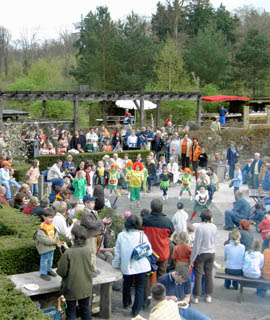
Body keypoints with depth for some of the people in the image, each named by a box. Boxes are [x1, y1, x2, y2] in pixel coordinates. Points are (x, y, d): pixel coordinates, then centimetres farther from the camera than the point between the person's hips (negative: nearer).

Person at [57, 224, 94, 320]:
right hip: (85, 287, 3)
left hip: (72, 288, -3)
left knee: (71, 312, 13)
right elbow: (90, 268, 2)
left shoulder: (68, 253, -24)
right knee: (85, 309, 20)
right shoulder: (86, 251, -12)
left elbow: (61, 272, -16)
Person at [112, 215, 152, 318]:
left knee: (127, 284, 25)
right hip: (140, 266, -2)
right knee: (140, 287, 10)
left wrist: (116, 265, 14)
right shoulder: (142, 235, -10)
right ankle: (136, 310, 9)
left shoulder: (121, 235, -5)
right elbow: (149, 251, -7)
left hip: (126, 266, 2)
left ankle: (126, 302, 44)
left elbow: (117, 252, 1)